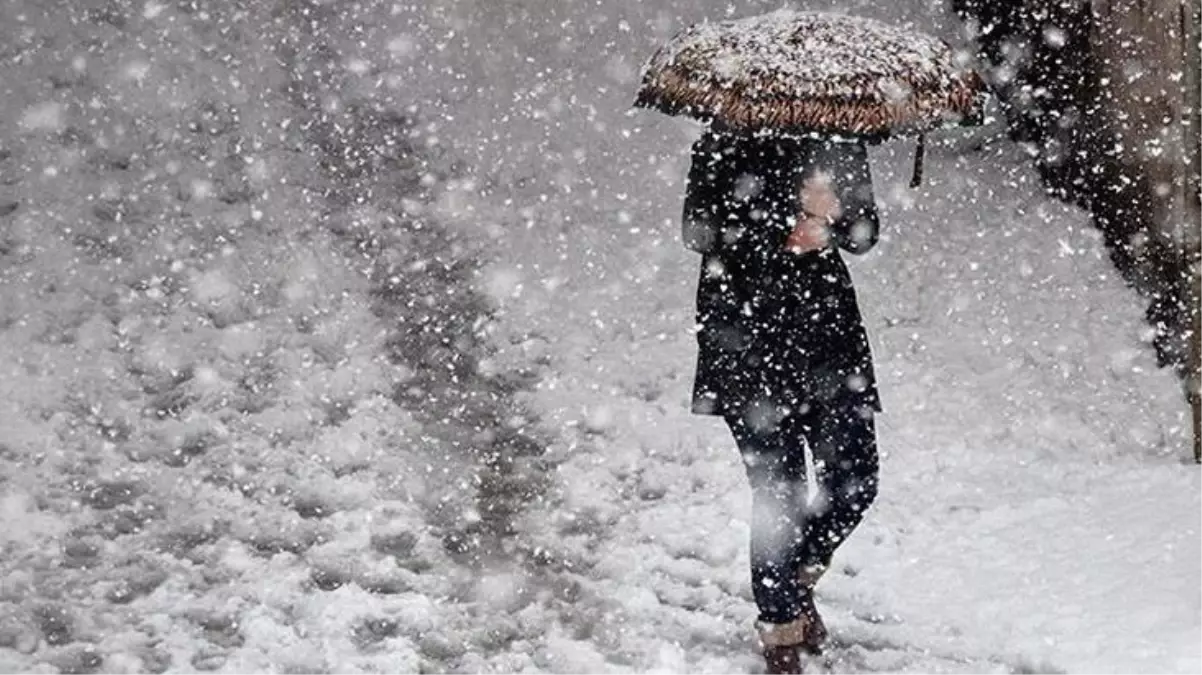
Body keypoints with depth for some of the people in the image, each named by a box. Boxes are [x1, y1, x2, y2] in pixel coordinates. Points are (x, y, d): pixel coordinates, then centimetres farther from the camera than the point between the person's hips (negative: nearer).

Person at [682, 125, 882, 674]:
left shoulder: (840, 141, 7)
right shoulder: (730, 142, -5)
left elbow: (864, 234, 7)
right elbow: (699, 230, -11)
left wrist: (833, 215, -16)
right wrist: (787, 230, -20)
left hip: (828, 325, 4)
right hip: (748, 330, -4)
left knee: (855, 483, 1)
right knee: (778, 494, -3)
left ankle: (800, 575, 31)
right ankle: (780, 631, 15)